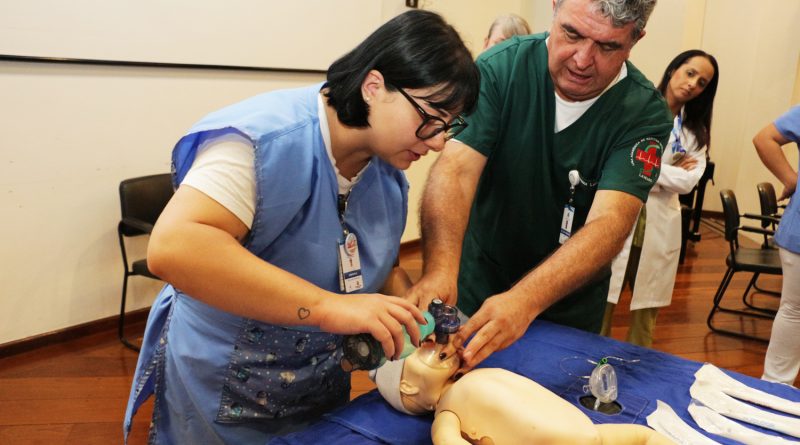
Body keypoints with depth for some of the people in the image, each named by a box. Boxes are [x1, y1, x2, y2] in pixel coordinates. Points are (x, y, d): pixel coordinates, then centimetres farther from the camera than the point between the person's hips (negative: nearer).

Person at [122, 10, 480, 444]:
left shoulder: (389, 169, -5)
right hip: (221, 395, -6)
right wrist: (329, 306, -42)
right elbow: (173, 247, -40)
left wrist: (411, 315, -12)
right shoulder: (267, 138, -28)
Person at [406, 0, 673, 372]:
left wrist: (525, 300, -47)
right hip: (477, 284, 0)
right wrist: (440, 268, -46)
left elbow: (609, 224, -31)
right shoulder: (500, 68, -19)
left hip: (568, 305, 1)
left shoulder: (645, 113, -20)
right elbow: (456, 170, -28)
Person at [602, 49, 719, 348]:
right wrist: (670, 171, -9)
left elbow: (688, 181, -3)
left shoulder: (695, 132, 11)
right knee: (602, 304, 1)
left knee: (646, 309, 13)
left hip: (658, 229, 4)